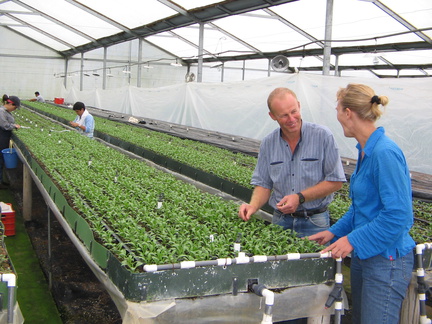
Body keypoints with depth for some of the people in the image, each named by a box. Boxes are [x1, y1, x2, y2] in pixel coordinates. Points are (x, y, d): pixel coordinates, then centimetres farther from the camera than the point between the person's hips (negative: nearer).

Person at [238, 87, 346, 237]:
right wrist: (253, 206, -14)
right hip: (280, 220, 3)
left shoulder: (322, 136, -11)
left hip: (314, 223, -3)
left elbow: (335, 181, -10)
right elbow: (263, 184, 6)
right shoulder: (267, 143, 1)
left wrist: (300, 197, -17)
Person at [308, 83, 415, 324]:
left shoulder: (385, 153, -22)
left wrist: (353, 240, -20)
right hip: (364, 255, 10)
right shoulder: (366, 150, 8)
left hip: (386, 260, -9)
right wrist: (335, 232, 13)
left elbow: (398, 214, -24)